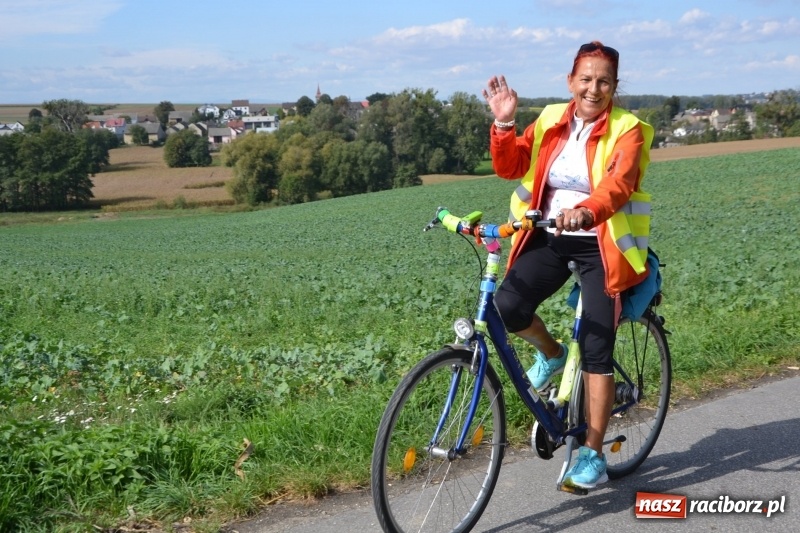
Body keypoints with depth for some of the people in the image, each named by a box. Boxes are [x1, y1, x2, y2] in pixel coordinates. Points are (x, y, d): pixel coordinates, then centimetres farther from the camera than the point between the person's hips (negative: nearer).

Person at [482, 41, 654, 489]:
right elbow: (510, 167, -1)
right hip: (549, 238, 3)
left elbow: (619, 183, -26)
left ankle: (593, 457, 9)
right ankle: (551, 353, 14)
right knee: (508, 306, -21)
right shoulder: (551, 120, 5)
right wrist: (503, 123, -16)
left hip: (601, 246, -3)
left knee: (596, 353, -4)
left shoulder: (628, 129, -7)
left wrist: (586, 212, -46)